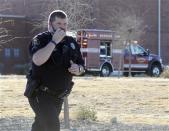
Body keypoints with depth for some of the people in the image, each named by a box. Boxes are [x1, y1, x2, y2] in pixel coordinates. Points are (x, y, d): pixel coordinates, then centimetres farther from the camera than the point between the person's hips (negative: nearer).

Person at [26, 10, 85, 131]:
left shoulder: (72, 43, 6)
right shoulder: (41, 39, -12)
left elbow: (82, 66, 14)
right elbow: (37, 60, -32)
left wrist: (78, 69, -11)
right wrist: (54, 42, -30)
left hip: (58, 96, 6)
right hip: (40, 94, -6)